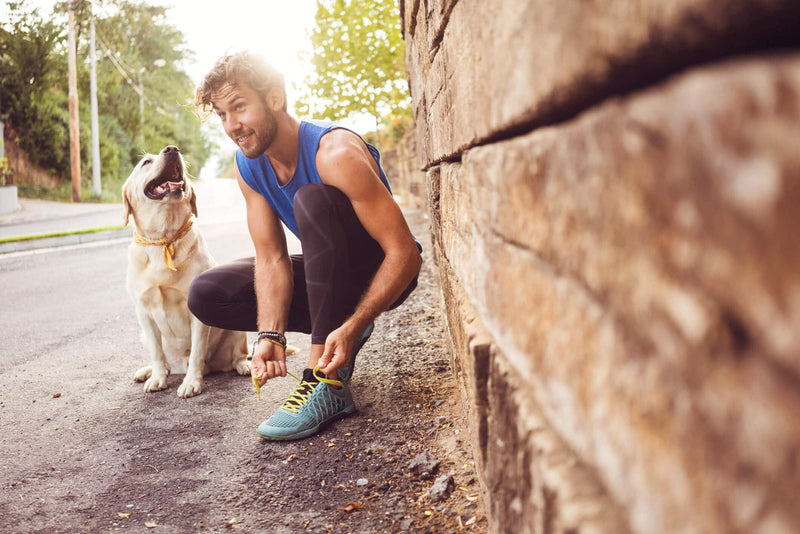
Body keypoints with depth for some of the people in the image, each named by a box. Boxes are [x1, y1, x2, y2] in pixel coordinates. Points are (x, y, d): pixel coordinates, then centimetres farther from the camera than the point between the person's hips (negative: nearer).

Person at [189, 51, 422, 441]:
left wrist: (351, 327, -39)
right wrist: (271, 336, -27)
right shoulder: (248, 166, -8)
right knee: (205, 295, -7)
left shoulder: (334, 153, -29)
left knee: (312, 199, -35)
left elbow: (405, 254, -30)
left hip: (382, 273, -6)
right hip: (329, 274, 7)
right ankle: (332, 327, 2)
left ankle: (328, 383, -34)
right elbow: (271, 259, -10)